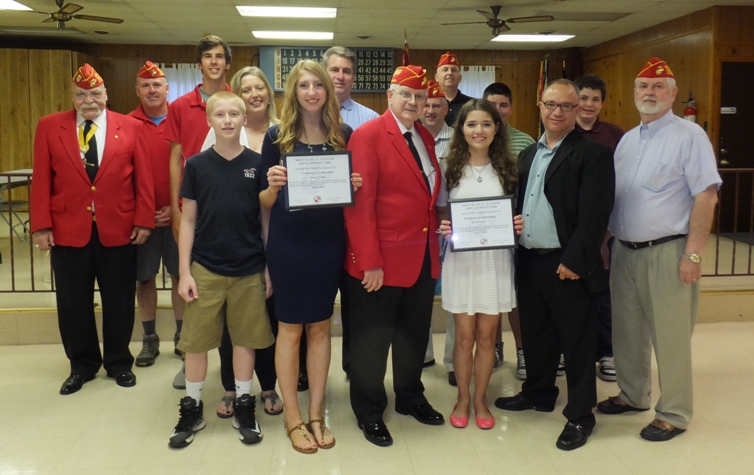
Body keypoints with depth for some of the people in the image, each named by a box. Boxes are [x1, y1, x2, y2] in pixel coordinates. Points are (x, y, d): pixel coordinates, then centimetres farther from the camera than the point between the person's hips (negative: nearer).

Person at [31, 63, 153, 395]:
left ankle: (119, 363, 27)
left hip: (118, 230, 0)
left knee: (119, 301, 10)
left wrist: (144, 221, -4)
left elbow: (143, 177, 1)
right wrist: (41, 226, -4)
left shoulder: (130, 127, 2)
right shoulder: (49, 127, 4)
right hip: (68, 231, 1)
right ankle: (82, 365, 27)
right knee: (73, 303, 10)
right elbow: (41, 179, 2)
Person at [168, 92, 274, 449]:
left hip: (249, 269, 0)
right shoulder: (197, 165, 0)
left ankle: (243, 406, 26)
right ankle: (192, 408, 24)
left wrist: (271, 267, 3)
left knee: (245, 338, 10)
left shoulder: (258, 164, 0)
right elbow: (188, 220, 2)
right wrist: (184, 272, -2)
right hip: (205, 268, 0)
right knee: (196, 340, 6)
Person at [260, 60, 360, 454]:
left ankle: (316, 414, 23)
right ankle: (293, 418, 19)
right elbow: (264, 201, 0)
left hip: (329, 242, 2)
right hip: (288, 243, -2)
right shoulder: (277, 136, -1)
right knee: (290, 328, 6)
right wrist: (273, 185, -20)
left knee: (320, 327, 10)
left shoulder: (344, 135, 5)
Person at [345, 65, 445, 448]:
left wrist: (436, 228, 5)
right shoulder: (368, 135, -11)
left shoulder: (425, 138, 12)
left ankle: (410, 398, 38)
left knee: (415, 334, 19)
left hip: (424, 258, 7)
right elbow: (359, 203, -17)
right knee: (373, 340, 8)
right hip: (381, 262, -7)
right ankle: (368, 412, 25)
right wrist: (369, 262, -21)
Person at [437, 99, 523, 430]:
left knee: (487, 335, 9)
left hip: (496, 259, 1)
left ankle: (480, 399, 26)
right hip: (461, 259, -1)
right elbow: (439, 211, 5)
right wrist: (443, 228, -15)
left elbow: (515, 213, 11)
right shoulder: (449, 167, 1)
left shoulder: (507, 168, 4)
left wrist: (518, 225, -10)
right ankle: (462, 398, 25)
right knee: (464, 335, 7)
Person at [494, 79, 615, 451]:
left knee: (576, 340, 4)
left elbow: (594, 214, -15)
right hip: (528, 260, 7)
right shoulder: (528, 154, 14)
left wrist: (574, 261, -19)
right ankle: (538, 393, 36)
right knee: (535, 333, 18)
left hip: (566, 264, -6)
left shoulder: (593, 154, -8)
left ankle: (580, 415, 17)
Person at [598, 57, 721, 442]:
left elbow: (706, 196, -12)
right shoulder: (627, 139, 13)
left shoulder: (689, 136, -7)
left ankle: (674, 414, 18)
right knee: (627, 330, 15)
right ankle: (632, 395, 34)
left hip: (667, 252, -6)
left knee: (669, 336, 3)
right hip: (624, 250, 6)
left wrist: (693, 254, -16)